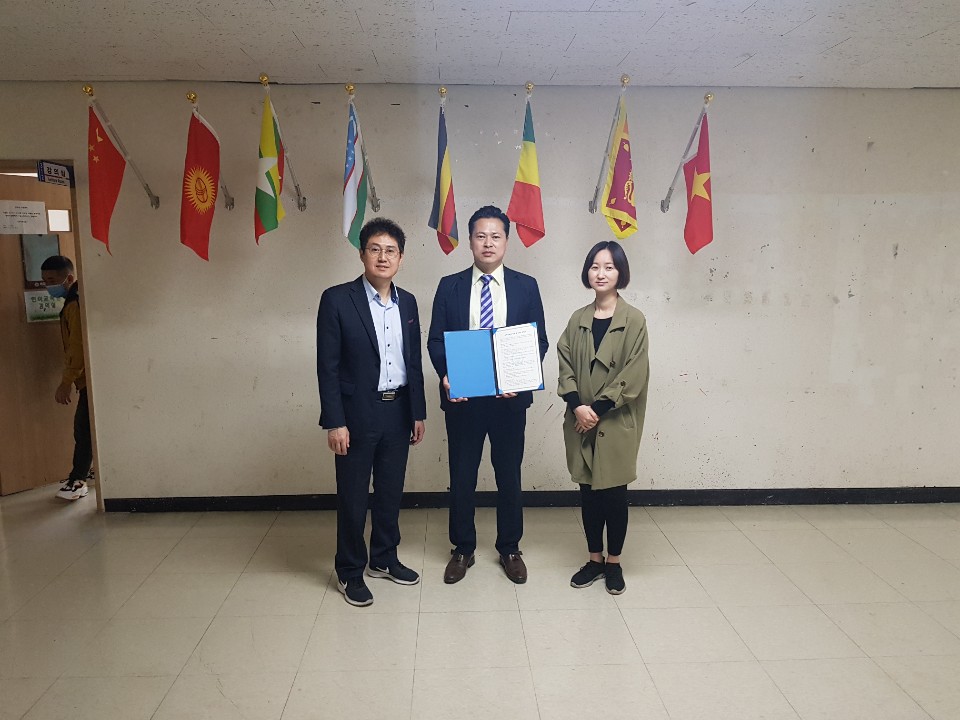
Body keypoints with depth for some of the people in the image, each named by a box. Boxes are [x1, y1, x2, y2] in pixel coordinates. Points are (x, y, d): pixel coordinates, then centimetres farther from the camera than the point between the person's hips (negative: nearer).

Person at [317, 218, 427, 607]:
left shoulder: (407, 302, 6)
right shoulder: (337, 299, -9)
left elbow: (414, 361, 11)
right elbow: (327, 366, -10)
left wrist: (418, 412, 10)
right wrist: (334, 422, -13)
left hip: (398, 412, 5)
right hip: (357, 414, -5)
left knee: (390, 491, 16)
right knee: (353, 497, 7)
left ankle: (384, 559, 35)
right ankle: (350, 571, 25)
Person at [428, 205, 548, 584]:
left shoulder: (526, 286, 3)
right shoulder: (449, 286, 3)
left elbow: (539, 340, 3)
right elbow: (435, 340, 2)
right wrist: (445, 375, -16)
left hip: (510, 397, 0)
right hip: (462, 397, 0)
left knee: (509, 475, 12)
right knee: (461, 476, 10)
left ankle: (509, 549, 30)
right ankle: (462, 549, 29)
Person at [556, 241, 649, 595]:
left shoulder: (634, 320, -5)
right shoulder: (578, 319, 6)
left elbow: (634, 374, -10)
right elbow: (565, 365, 3)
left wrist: (599, 410, -14)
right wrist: (577, 406, -11)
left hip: (616, 423, -3)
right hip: (581, 423, 4)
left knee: (614, 493, 6)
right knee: (588, 492, 11)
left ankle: (614, 563, 23)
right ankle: (595, 560, 26)